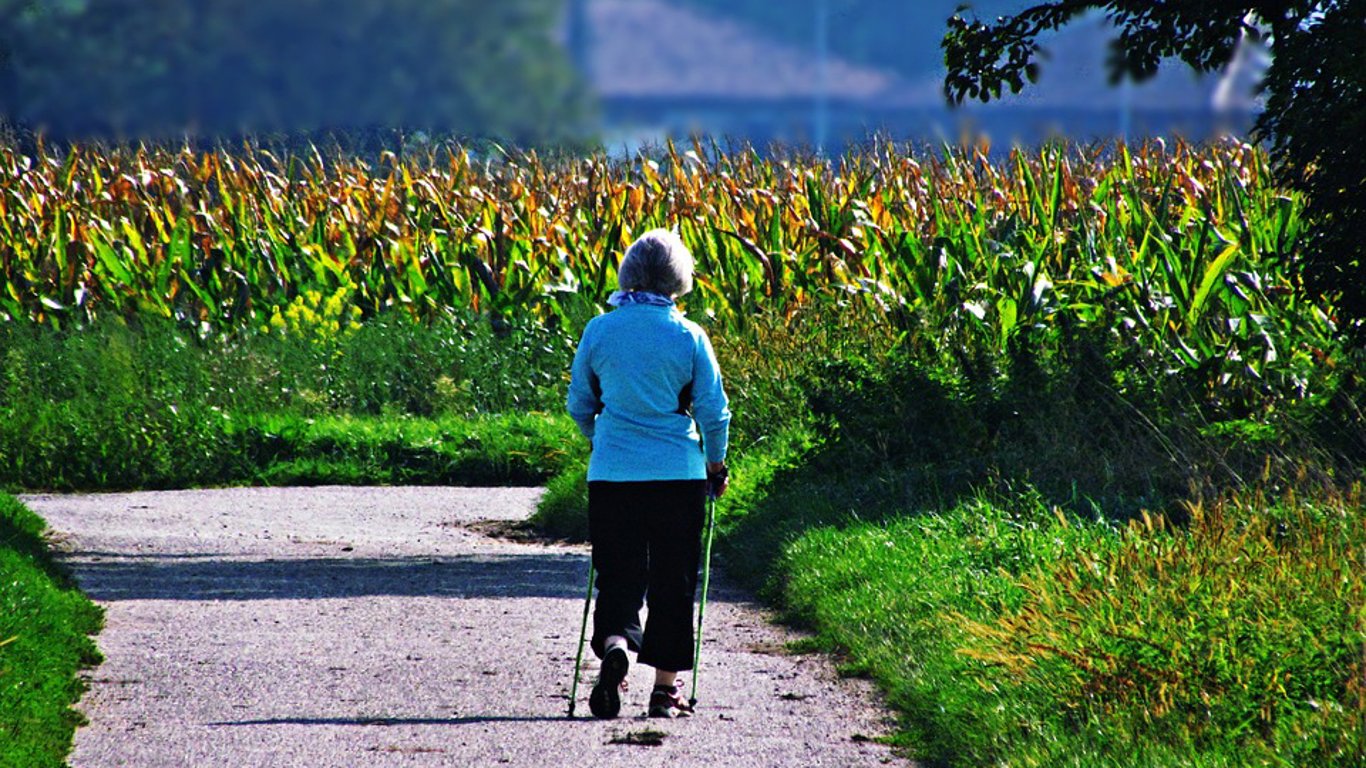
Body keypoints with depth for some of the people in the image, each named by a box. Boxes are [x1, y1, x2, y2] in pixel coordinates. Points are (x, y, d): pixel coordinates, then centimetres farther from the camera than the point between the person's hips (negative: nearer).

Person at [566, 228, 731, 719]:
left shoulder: (599, 331, -1)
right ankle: (666, 688, 10)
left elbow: (579, 404, 9)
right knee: (672, 581, 9)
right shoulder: (688, 337, -6)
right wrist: (716, 465, 15)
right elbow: (714, 412, -2)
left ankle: (615, 642, -21)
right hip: (678, 475, -1)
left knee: (618, 576, 8)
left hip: (611, 474, 1)